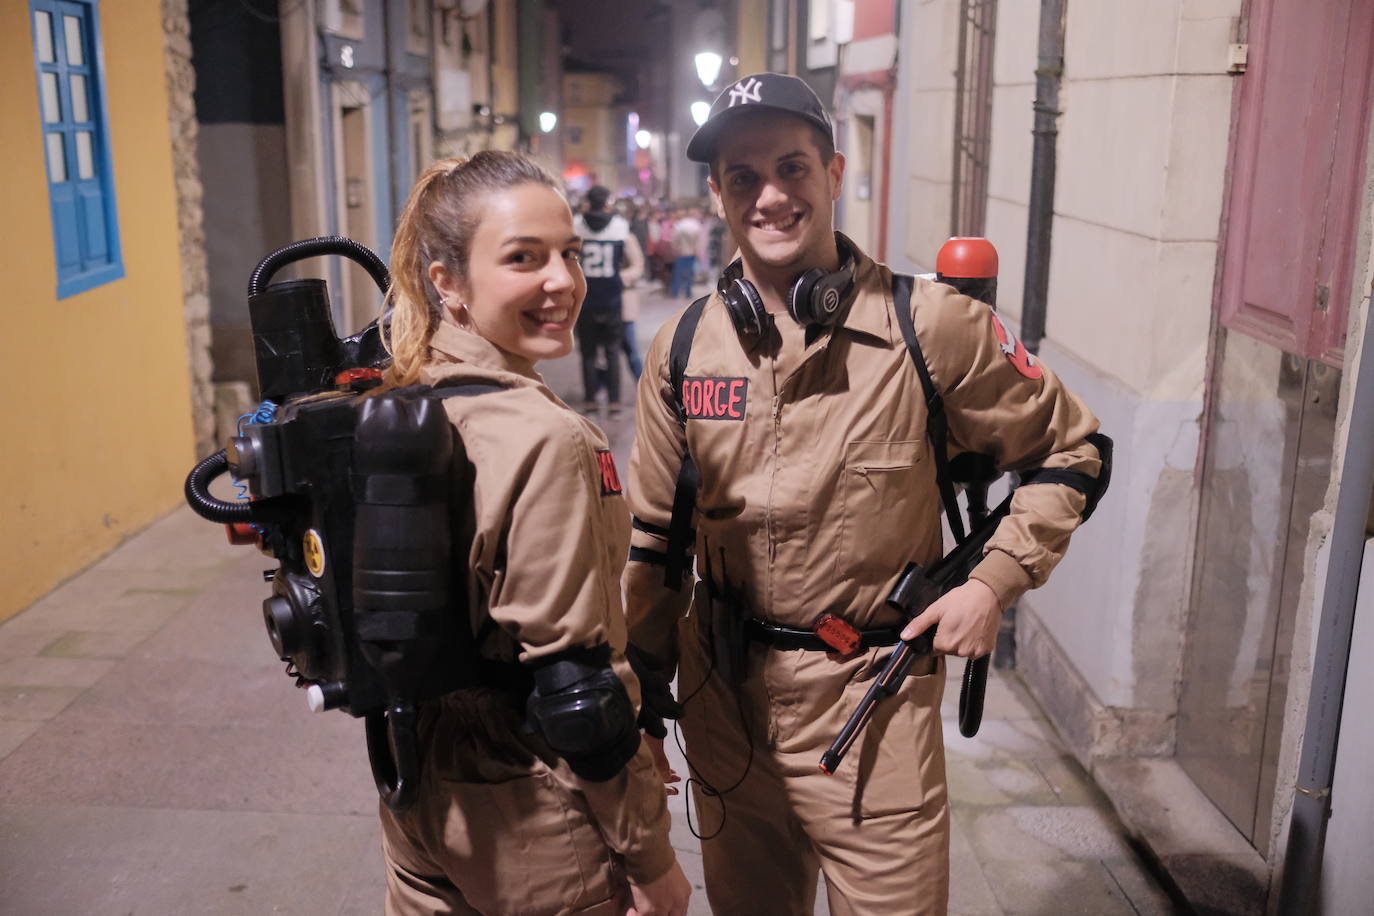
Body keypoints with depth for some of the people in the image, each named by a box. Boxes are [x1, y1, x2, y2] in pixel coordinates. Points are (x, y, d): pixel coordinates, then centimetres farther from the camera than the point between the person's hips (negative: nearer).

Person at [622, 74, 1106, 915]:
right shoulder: (682, 349, -1)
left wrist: (994, 581, -9)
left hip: (873, 698, -3)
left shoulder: (930, 326, -11)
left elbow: (1070, 451, 1)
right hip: (721, 693, 4)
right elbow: (654, 540, 7)